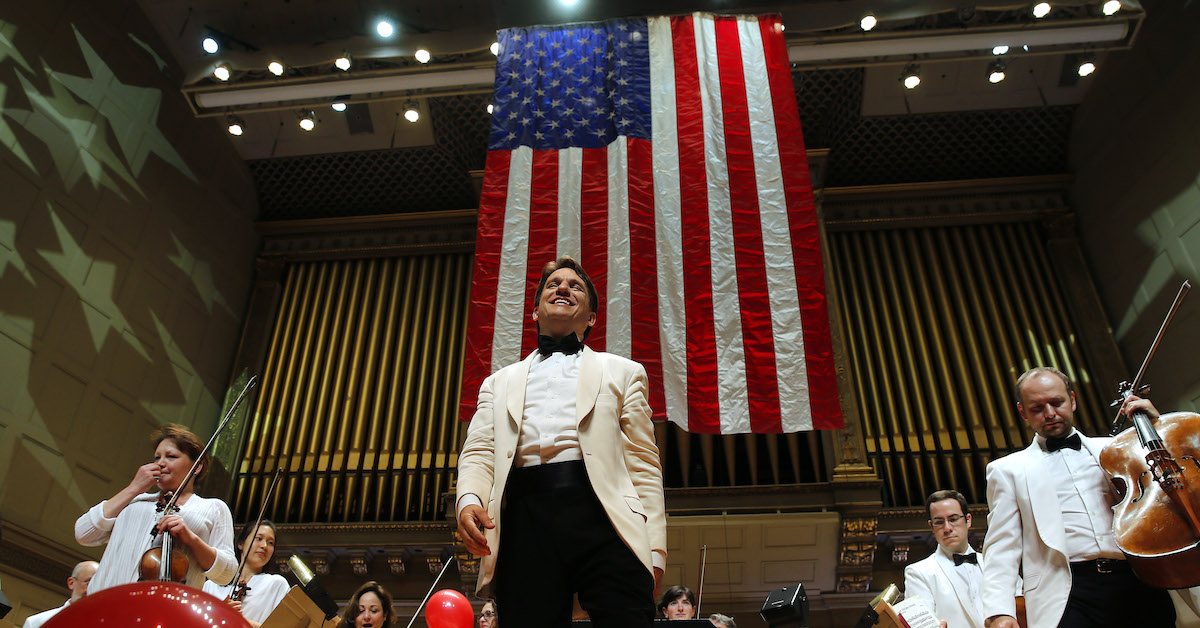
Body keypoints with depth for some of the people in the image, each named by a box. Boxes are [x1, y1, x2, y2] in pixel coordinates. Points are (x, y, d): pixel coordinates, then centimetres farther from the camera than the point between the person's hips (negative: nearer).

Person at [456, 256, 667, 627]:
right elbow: (478, 453, 15)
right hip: (524, 517, 2)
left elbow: (644, 465, 12)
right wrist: (469, 500, -9)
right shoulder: (500, 382, 29)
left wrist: (654, 550, 0)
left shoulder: (622, 372, 22)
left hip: (602, 513, -1)